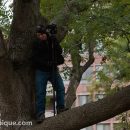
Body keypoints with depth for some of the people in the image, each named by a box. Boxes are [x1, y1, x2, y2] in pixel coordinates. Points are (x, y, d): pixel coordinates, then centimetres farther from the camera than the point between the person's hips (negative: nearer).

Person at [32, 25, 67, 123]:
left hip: (53, 70, 3)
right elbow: (36, 59, -9)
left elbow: (60, 52, -4)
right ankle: (40, 114, -10)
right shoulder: (36, 44, -3)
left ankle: (60, 108, 3)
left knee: (61, 88, -4)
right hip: (41, 71, -3)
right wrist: (47, 63, -21)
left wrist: (55, 42, -17)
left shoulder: (52, 41, 5)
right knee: (40, 92, -9)